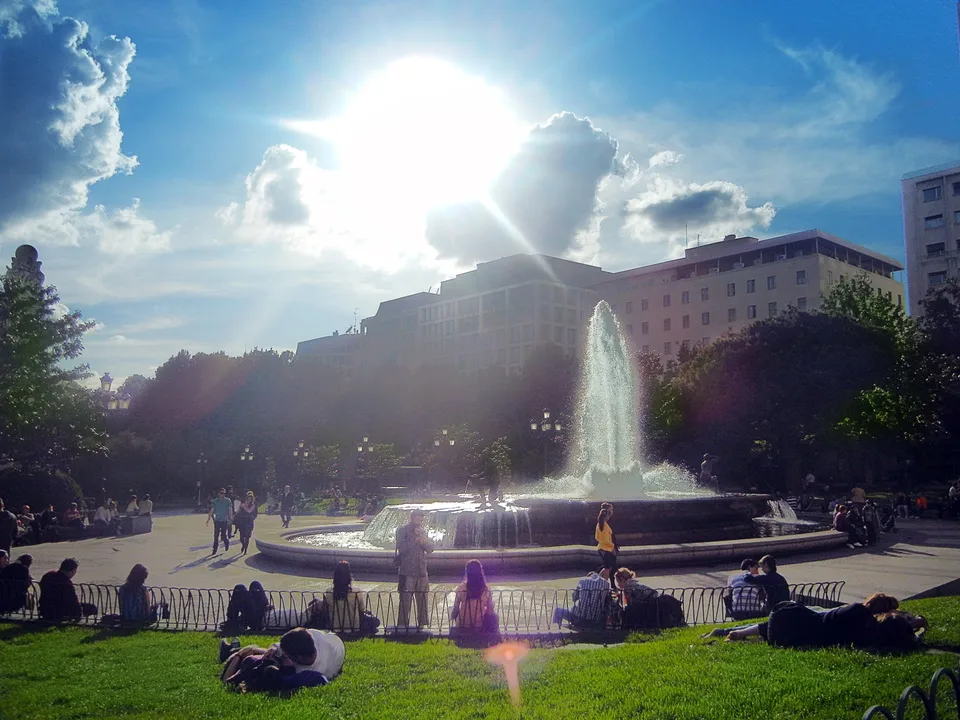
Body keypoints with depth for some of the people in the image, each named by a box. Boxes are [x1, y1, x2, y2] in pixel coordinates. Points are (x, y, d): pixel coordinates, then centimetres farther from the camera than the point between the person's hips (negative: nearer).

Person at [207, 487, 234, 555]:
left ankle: (227, 545, 28)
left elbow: (230, 510, -5)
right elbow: (211, 511, 6)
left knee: (224, 535, -1)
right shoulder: (215, 501, 3)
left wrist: (230, 519, -17)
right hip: (217, 520, 2)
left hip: (225, 521, -2)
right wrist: (208, 520, 3)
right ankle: (214, 551, 8)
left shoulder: (228, 501, -2)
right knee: (216, 536, 2)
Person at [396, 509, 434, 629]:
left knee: (422, 601, 9)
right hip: (406, 572, -5)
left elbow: (430, 549, 9)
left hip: (422, 572, 5)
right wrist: (415, 539, -17)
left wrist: (424, 541, -11)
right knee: (405, 601, -4)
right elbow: (401, 547, -15)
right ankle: (403, 626, 2)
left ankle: (422, 624, 18)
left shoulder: (423, 531, 14)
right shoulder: (402, 530, -3)